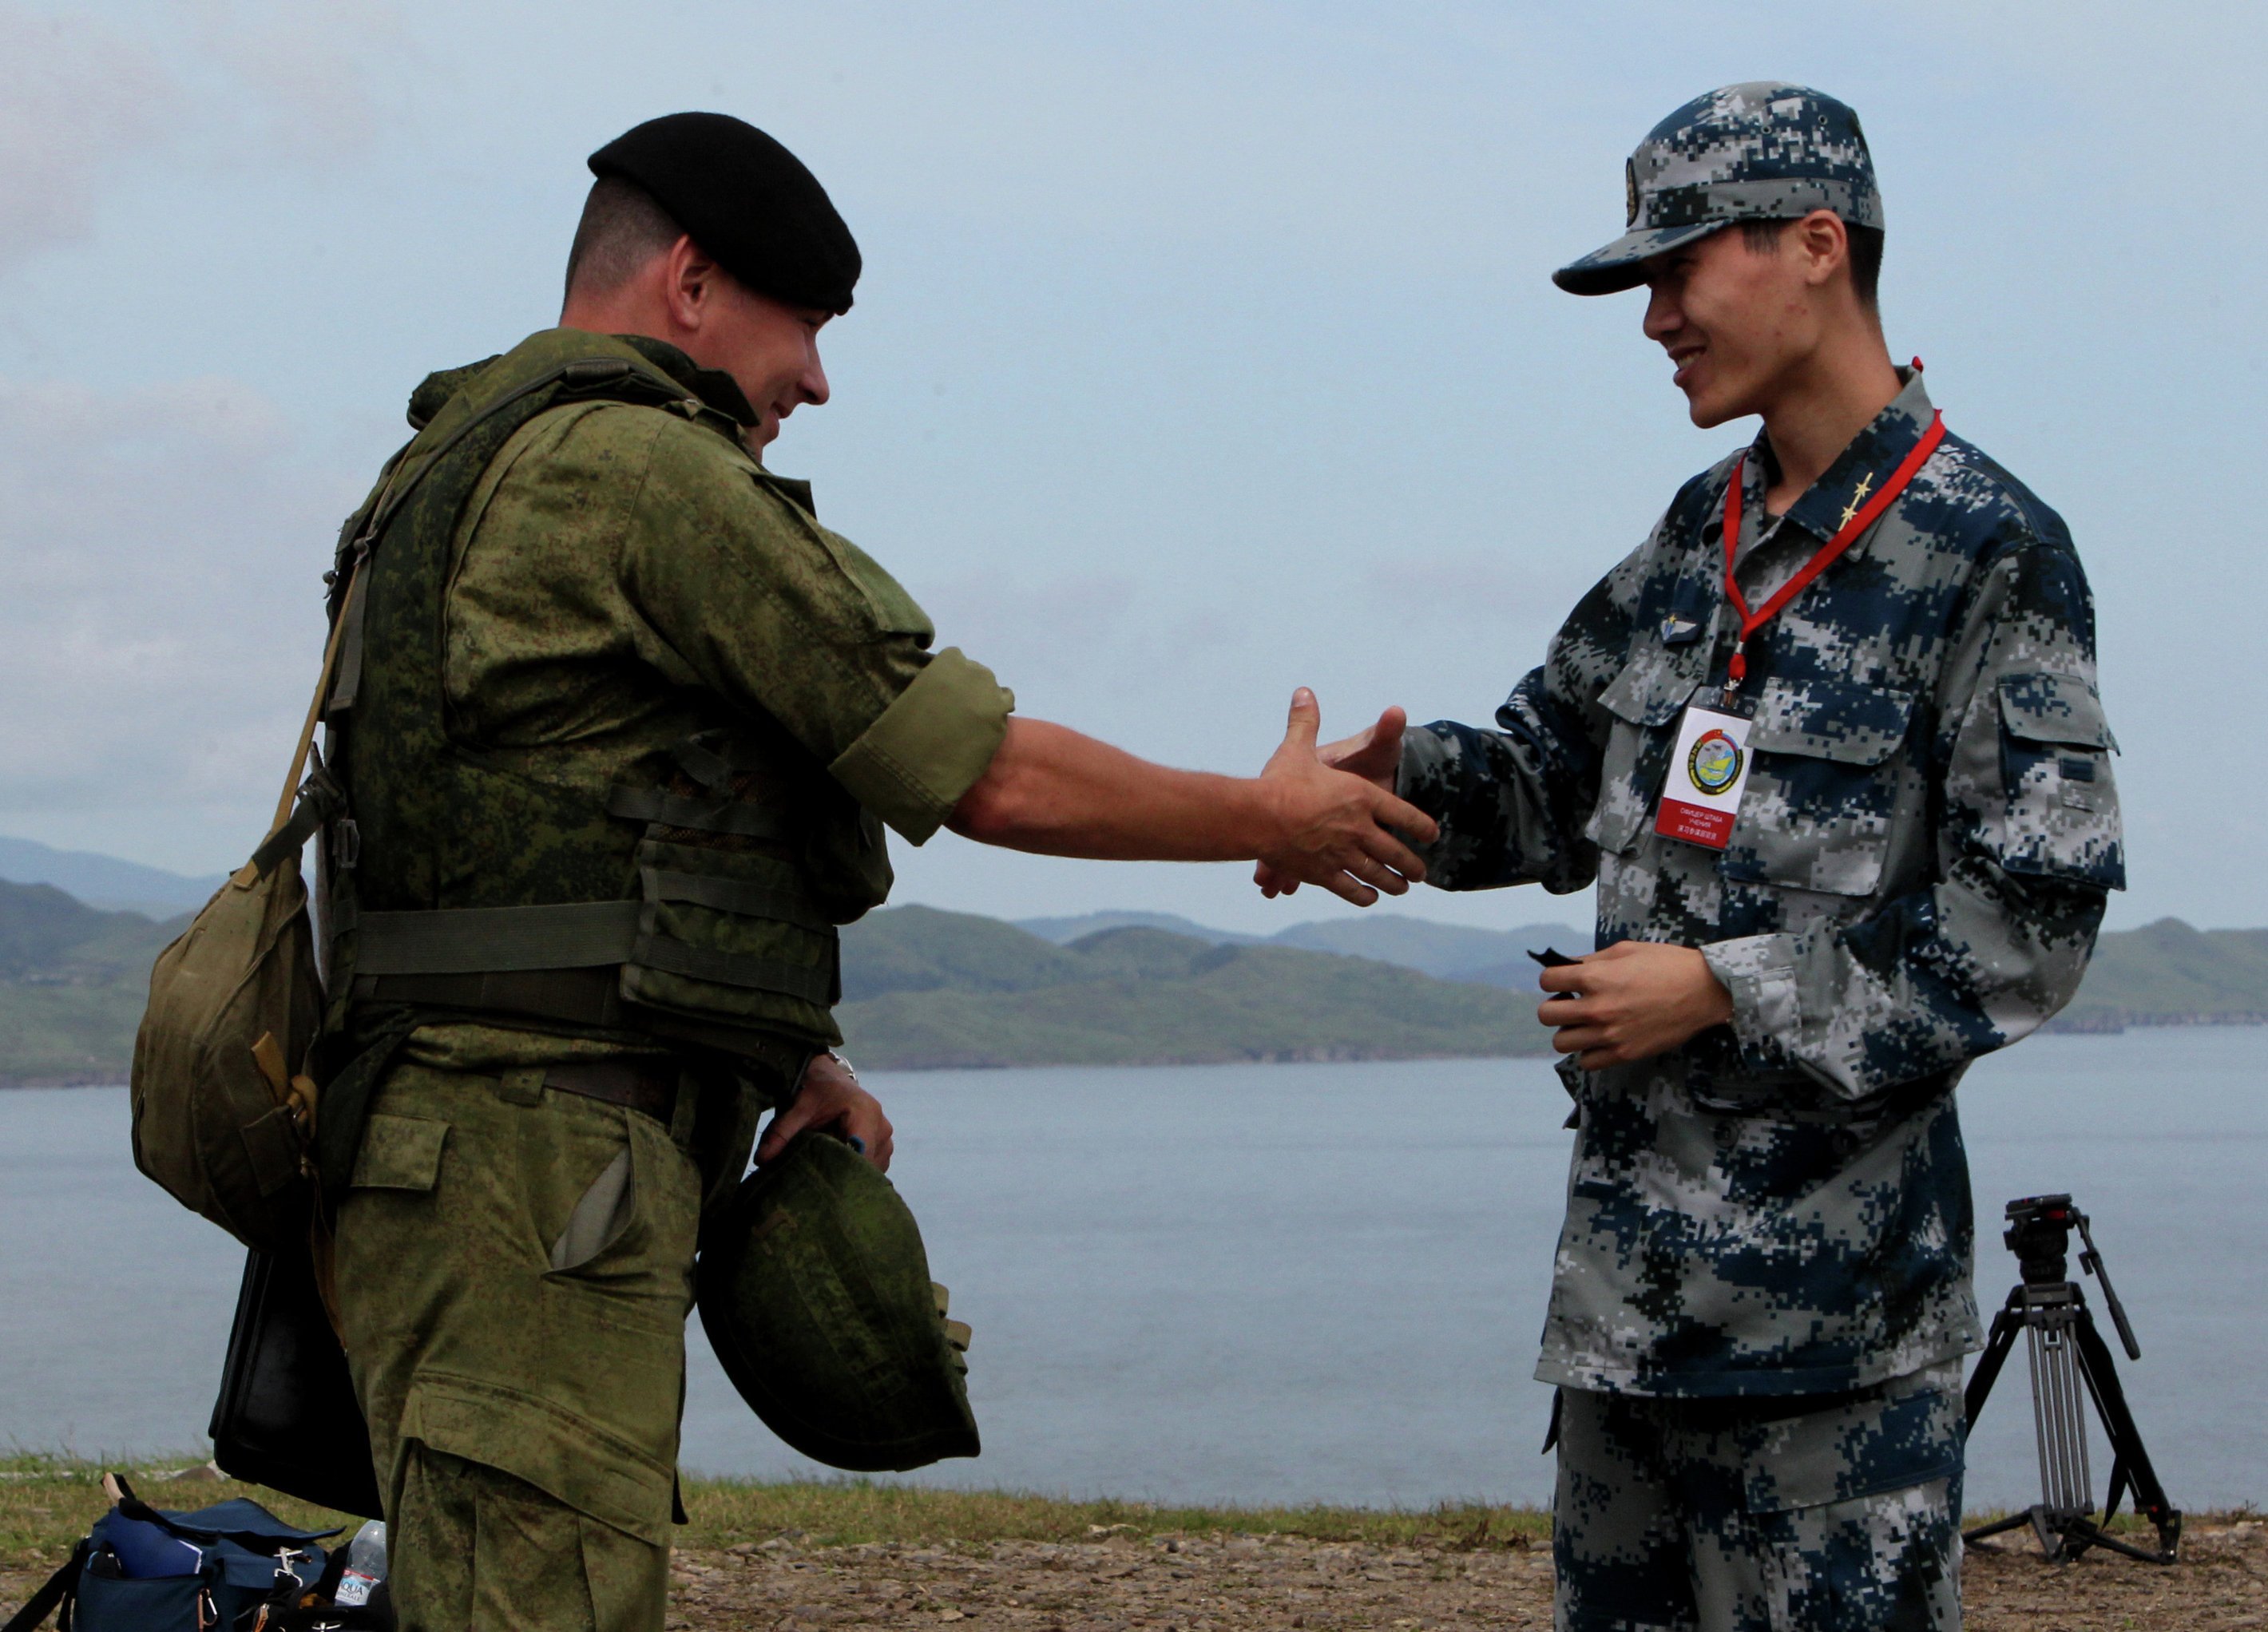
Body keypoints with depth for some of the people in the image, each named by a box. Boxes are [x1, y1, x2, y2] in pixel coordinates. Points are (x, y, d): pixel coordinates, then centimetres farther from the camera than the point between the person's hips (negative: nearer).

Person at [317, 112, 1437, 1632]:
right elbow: (989, 774, -8)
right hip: (541, 1163, -11)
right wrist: (1272, 817, 5)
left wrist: (781, 1047, 17)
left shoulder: (458, 468, 22)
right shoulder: (641, 464, -10)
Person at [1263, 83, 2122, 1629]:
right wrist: (1396, 783, 0)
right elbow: (1553, 781, 21)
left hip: (1840, 1256, -7)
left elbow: (2031, 923, -12)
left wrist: (1730, 993, -15)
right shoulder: (1698, 535, 14)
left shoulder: (1990, 554, -9)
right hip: (1632, 1247, 8)